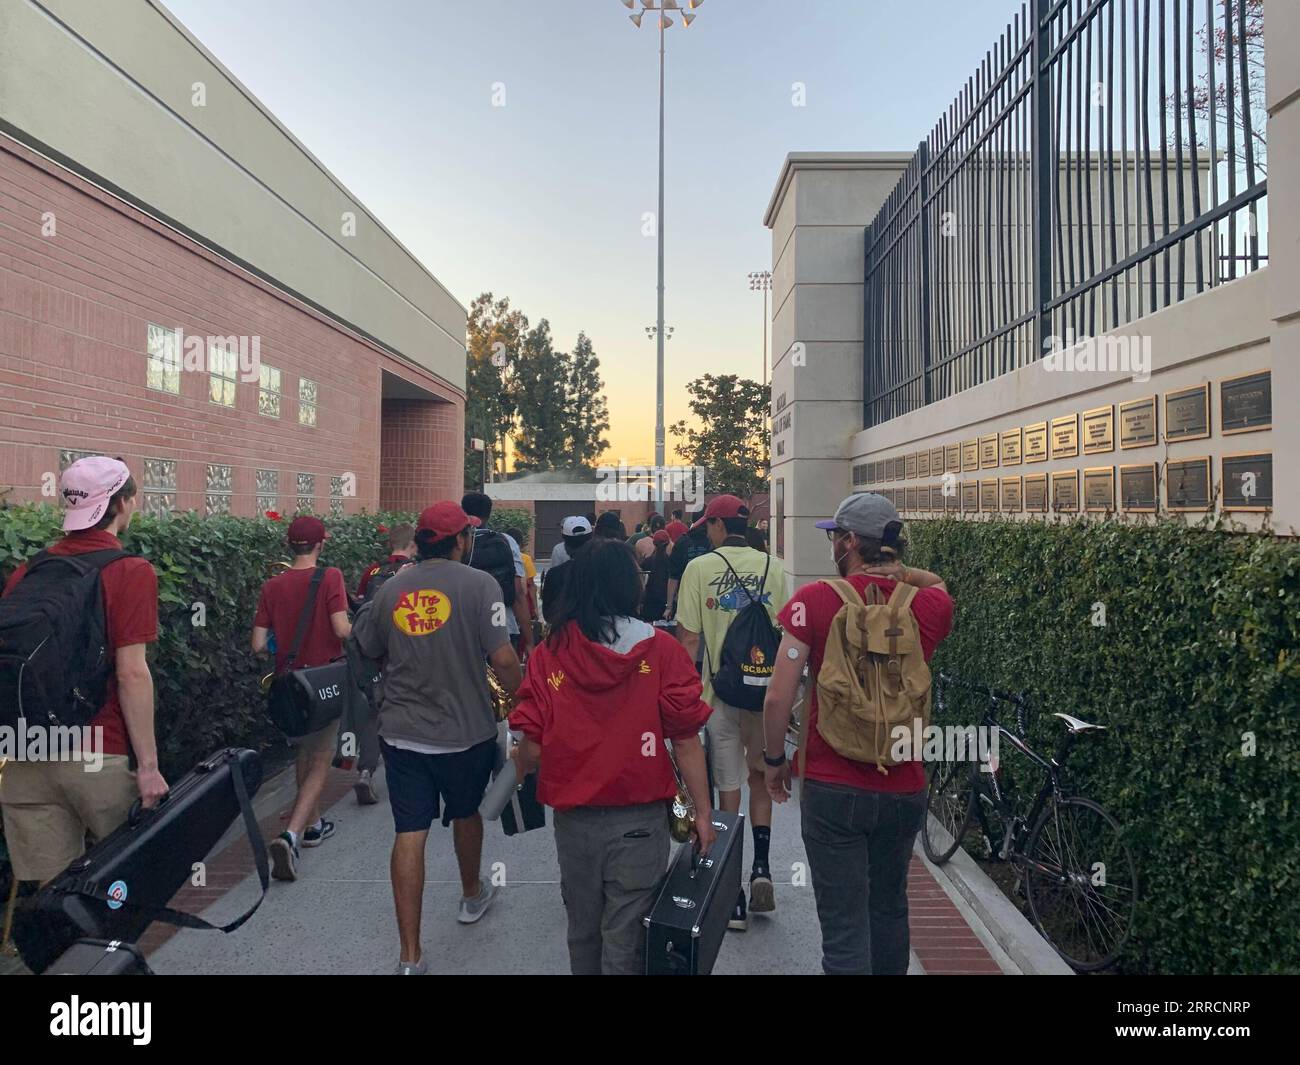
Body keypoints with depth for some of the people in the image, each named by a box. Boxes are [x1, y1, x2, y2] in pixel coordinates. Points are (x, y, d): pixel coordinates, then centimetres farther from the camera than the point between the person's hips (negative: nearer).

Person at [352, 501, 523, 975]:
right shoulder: (479, 584, -13)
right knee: (466, 813, 22)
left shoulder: (392, 588, 1)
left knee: (409, 834, 4)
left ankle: (410, 957, 9)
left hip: (401, 732, 2)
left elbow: (365, 649, 13)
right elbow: (502, 658, -18)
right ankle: (472, 895, 46)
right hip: (466, 730, -2)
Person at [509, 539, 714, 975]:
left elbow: (532, 747, -8)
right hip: (639, 820, -2)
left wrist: (515, 771, 14)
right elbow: (686, 741, -9)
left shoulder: (549, 652, -8)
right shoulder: (661, 650, -11)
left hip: (573, 819, 2)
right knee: (625, 939, 13)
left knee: (582, 930, 23)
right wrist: (703, 812, 2)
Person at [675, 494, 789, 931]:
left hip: (720, 693, -2)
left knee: (728, 789, 6)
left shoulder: (700, 567, -7)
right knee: (760, 778, 22)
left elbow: (689, 638, -9)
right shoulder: (772, 567, 2)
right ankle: (761, 868, 15)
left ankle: (733, 898, 14)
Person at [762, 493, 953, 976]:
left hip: (832, 789, -4)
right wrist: (893, 568, 3)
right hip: (904, 789, 4)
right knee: (889, 911, 25)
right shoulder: (928, 605, -3)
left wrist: (775, 761, 1)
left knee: (844, 928, 4)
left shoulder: (815, 600, -13)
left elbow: (779, 696, -15)